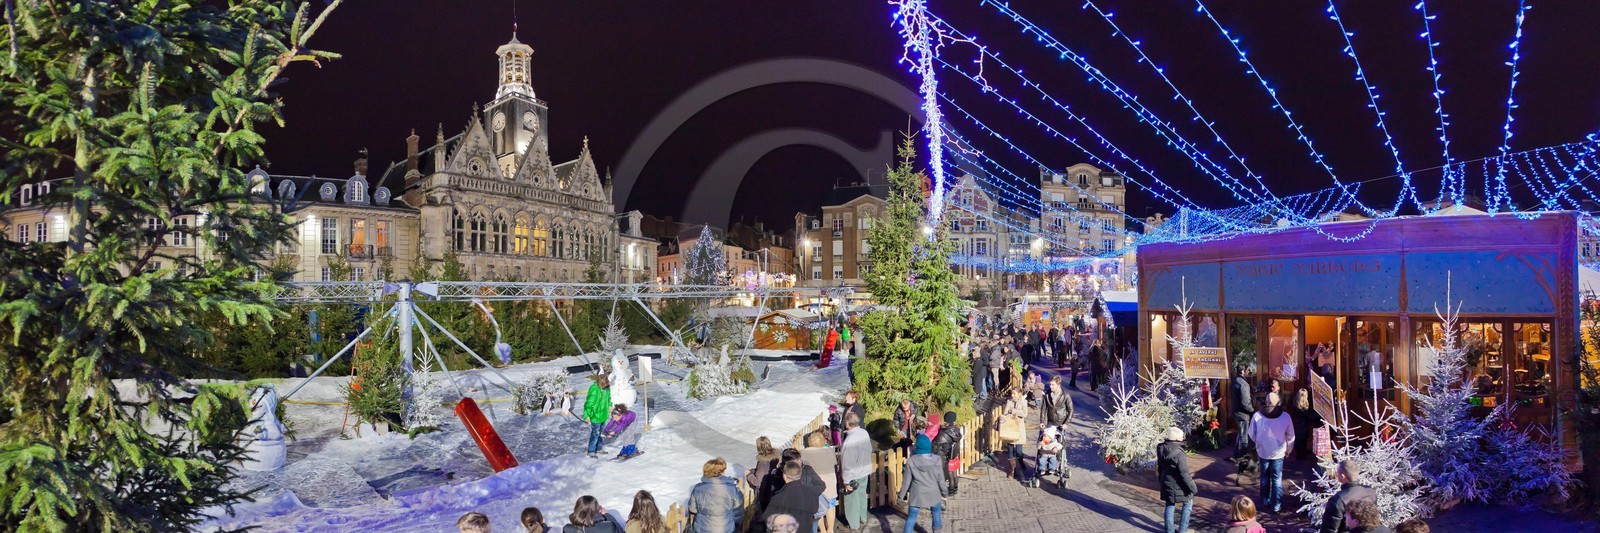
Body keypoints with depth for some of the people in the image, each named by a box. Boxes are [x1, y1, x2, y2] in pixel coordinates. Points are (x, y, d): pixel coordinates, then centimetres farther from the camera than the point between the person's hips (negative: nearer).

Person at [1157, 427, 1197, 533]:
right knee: (1187, 504, 15)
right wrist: (1193, 488, -13)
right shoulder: (1179, 454, -26)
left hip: (1166, 484, 6)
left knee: (1169, 506, 16)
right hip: (1178, 486, -6)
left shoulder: (1162, 450, -2)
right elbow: (1184, 474, -23)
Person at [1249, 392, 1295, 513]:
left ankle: (1265, 502, 27)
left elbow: (1252, 434, -2)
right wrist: (1288, 450, 16)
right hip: (1278, 453, -1)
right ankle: (1277, 505, 12)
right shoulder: (1285, 417, -13)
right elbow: (1291, 436, -2)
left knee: (1265, 477, 18)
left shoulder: (1257, 415, -13)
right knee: (1277, 478, 10)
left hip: (1262, 452, 1)